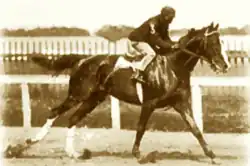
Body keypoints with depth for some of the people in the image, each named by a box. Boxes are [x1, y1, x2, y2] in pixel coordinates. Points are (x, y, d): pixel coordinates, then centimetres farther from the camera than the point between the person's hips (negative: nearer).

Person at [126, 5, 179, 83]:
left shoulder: (164, 24, 1)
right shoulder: (153, 22, -28)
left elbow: (165, 38, 4)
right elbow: (156, 40, -32)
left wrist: (173, 44, -16)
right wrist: (170, 46, -35)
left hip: (146, 40, 10)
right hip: (136, 40, -10)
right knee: (151, 53, -29)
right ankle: (137, 74, -35)